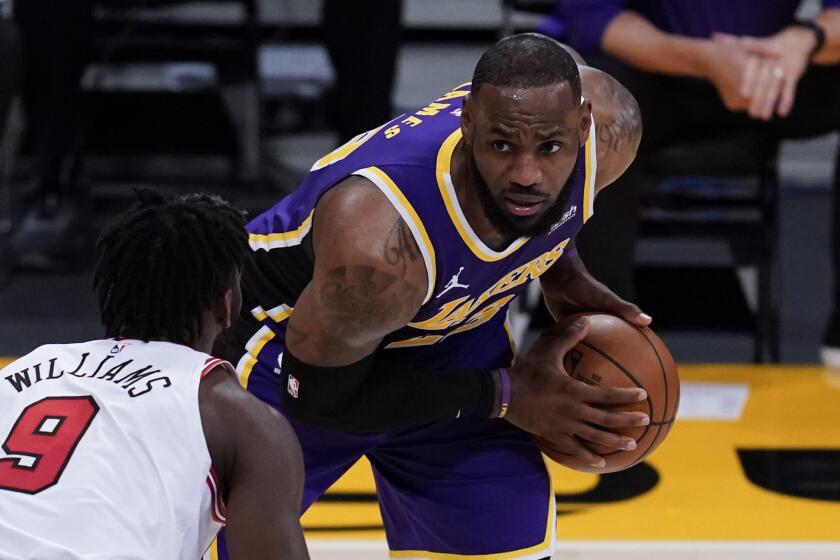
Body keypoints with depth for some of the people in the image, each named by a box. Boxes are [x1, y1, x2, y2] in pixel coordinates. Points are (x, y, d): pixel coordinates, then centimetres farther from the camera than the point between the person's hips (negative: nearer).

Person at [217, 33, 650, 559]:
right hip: (294, 347, -5)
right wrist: (502, 397, -23)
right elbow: (318, 394, -26)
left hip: (452, 328, 5)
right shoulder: (377, 241, -42)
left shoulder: (608, 126, -25)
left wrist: (564, 273, -6)